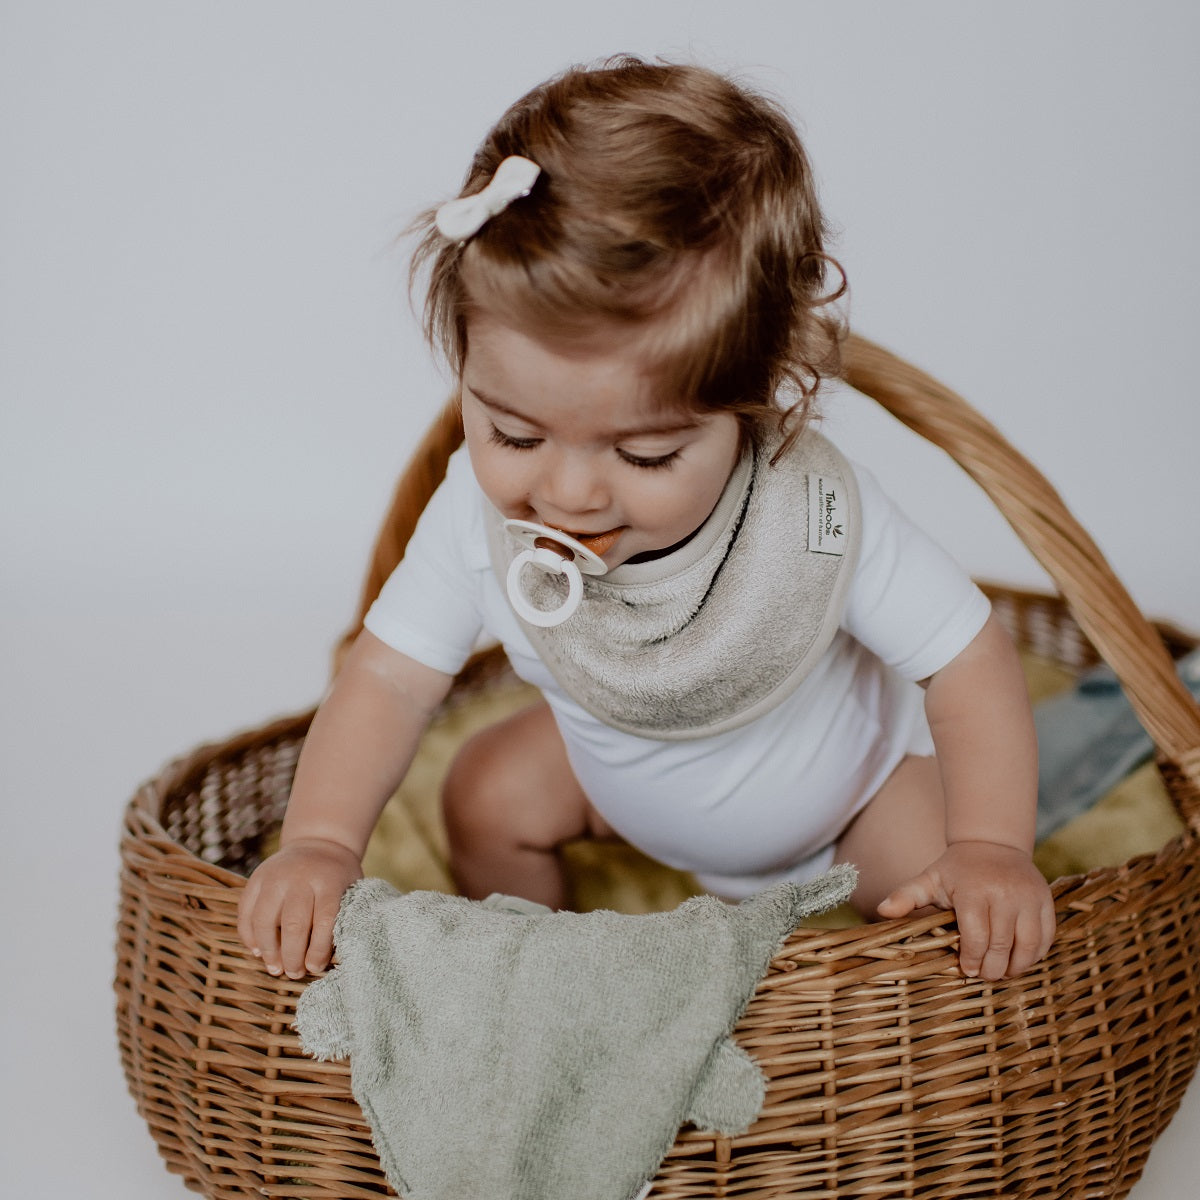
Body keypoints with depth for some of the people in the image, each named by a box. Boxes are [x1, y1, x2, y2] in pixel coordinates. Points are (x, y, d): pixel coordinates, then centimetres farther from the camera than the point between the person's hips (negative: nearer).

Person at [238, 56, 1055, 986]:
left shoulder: (820, 518, -41)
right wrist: (320, 841, -37)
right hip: (622, 772, 3)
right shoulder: (483, 512, -33)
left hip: (849, 779, -3)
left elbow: (968, 661, -28)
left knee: (940, 906, -20)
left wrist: (991, 848, -38)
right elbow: (389, 679, -24)